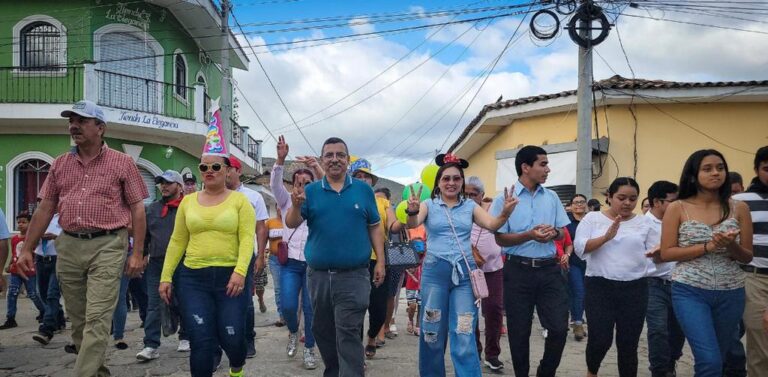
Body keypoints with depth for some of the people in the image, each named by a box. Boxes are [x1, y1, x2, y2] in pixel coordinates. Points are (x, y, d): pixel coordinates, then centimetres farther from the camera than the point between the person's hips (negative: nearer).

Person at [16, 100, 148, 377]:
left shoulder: (122, 163, 0)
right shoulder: (60, 164, 13)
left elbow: (137, 210, -1)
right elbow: (44, 209, 14)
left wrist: (138, 254, -7)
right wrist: (27, 249, 8)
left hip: (107, 246, -5)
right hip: (68, 247, 5)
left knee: (97, 319, -9)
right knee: (78, 319, 11)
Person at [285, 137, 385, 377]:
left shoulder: (363, 190, 3)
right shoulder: (310, 191, 4)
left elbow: (374, 228, 7)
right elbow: (291, 224, -4)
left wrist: (380, 262, 1)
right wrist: (296, 206, -25)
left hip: (353, 275, -3)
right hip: (318, 275, 3)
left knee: (348, 335, -5)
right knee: (322, 331, 16)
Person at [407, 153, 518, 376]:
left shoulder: (470, 206, 9)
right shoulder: (429, 205, 4)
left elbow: (492, 225, -6)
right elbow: (413, 224, -15)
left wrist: (505, 213, -27)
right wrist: (412, 211, -38)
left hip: (464, 272, 1)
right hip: (434, 272, -1)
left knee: (465, 336, -2)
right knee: (433, 333, 8)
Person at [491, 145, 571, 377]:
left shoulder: (552, 197, 9)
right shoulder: (504, 199, -4)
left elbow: (562, 232, 13)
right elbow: (500, 239, -6)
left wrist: (554, 232, -11)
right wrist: (529, 235, -20)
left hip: (549, 269, 3)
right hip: (518, 271, -3)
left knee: (559, 327, 0)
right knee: (519, 331, 6)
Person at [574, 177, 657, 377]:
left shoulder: (644, 222, 7)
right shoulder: (592, 218, 1)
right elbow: (580, 248, -9)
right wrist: (606, 237, -20)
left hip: (635, 289, 2)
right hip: (599, 287, -2)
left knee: (628, 343, 6)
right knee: (600, 339, -4)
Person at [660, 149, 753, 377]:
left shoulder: (739, 208, 3)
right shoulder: (678, 208, -4)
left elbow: (747, 257, 6)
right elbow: (666, 253, -7)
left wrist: (731, 246, -17)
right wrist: (708, 247, -17)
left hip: (731, 293, 3)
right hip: (690, 292, -3)